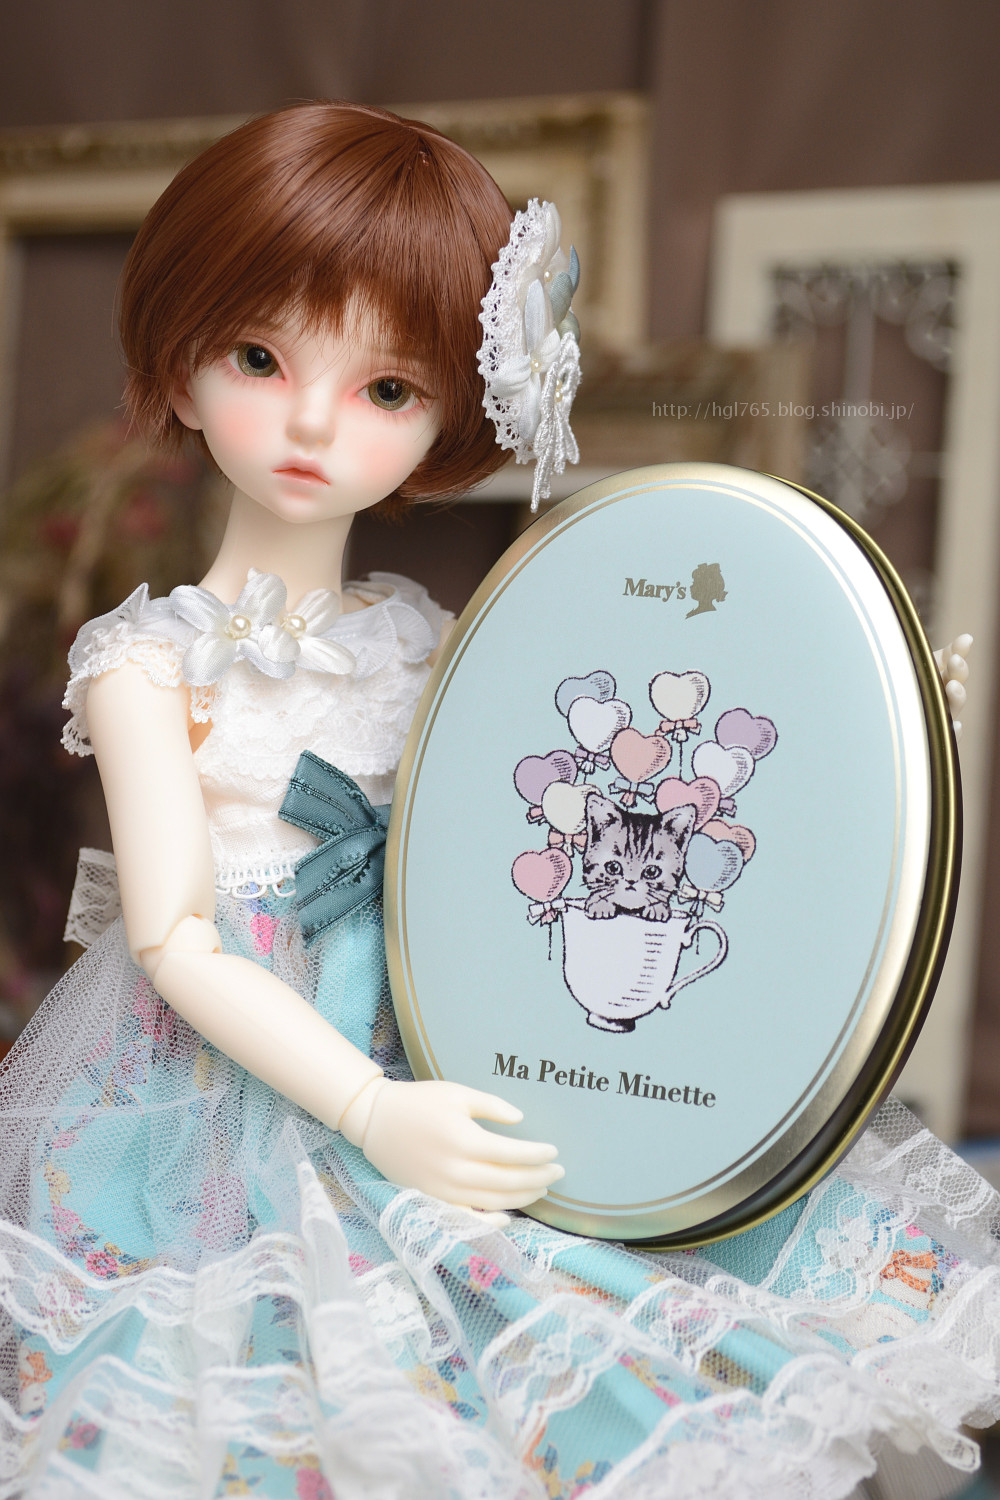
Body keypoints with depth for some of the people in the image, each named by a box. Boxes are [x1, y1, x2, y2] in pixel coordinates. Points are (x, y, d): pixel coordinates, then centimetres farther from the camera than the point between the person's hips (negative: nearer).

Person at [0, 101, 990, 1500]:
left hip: (435, 1053, 4)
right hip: (234, 1065, -4)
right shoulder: (151, 662, -6)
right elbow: (175, 942, -12)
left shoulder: (428, 643, 7)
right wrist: (370, 1111, -25)